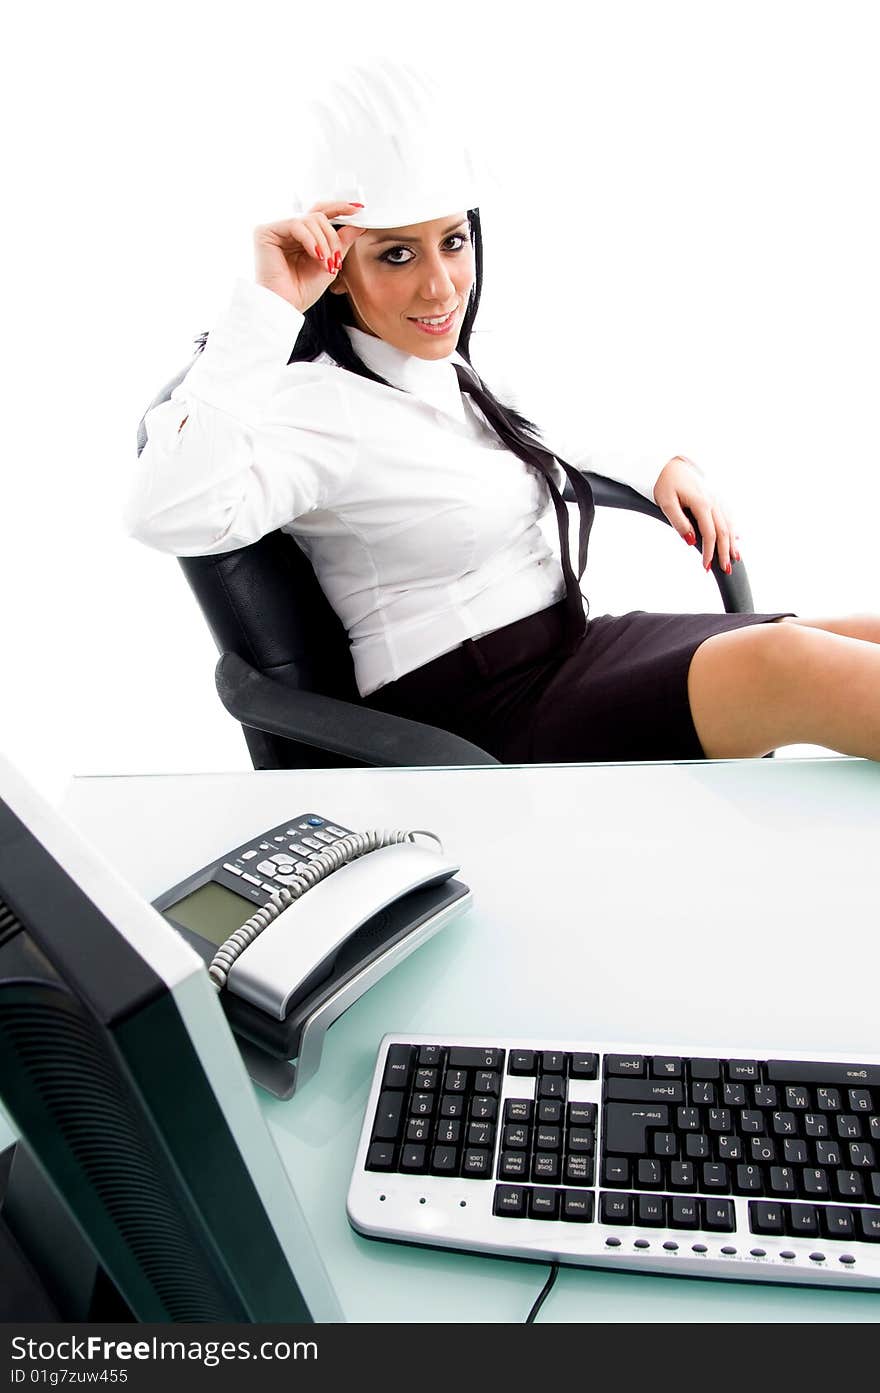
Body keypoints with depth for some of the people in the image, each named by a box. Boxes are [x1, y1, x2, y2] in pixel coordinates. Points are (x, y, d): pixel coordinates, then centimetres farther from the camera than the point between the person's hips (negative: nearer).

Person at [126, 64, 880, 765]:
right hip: (477, 718, -8)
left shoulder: (455, 375, 13)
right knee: (786, 660, -31)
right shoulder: (319, 403, -12)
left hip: (575, 645, 9)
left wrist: (660, 469, 16)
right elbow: (168, 516, -30)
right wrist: (267, 306, -24)